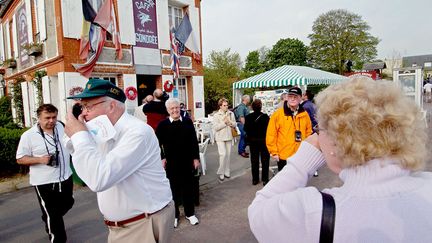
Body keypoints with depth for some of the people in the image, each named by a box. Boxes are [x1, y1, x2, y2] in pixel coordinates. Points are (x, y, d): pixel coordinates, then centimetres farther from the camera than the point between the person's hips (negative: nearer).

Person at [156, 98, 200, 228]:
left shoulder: (188, 121, -1)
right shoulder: (162, 124, -5)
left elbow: (194, 141, 2)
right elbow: (158, 144, 0)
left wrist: (196, 158, 0)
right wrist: (161, 158, -7)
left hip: (187, 161, 2)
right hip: (171, 162, -1)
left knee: (188, 187, 13)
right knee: (173, 189, 10)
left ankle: (190, 213, 30)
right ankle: (174, 214, 27)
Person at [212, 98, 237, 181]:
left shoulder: (231, 113, 4)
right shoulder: (216, 115, -7)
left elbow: (234, 125, 8)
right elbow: (215, 127, -13)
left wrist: (230, 122, -12)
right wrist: (224, 122, -16)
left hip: (229, 136, 4)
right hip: (220, 137, -4)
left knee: (228, 154, 9)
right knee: (223, 154, -11)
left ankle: (226, 171, 23)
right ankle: (221, 172, 3)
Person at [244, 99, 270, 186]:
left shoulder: (248, 117, -9)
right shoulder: (265, 117, -18)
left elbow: (246, 129, -3)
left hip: (253, 141, 3)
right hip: (263, 140, -2)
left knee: (254, 161, 13)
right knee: (265, 160, 10)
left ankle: (255, 179, 21)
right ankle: (265, 179, 15)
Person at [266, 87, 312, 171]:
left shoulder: (305, 114, 3)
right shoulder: (278, 114, -9)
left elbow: (309, 133, 12)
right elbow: (270, 135, -8)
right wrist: (274, 152, -8)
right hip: (284, 157, -3)